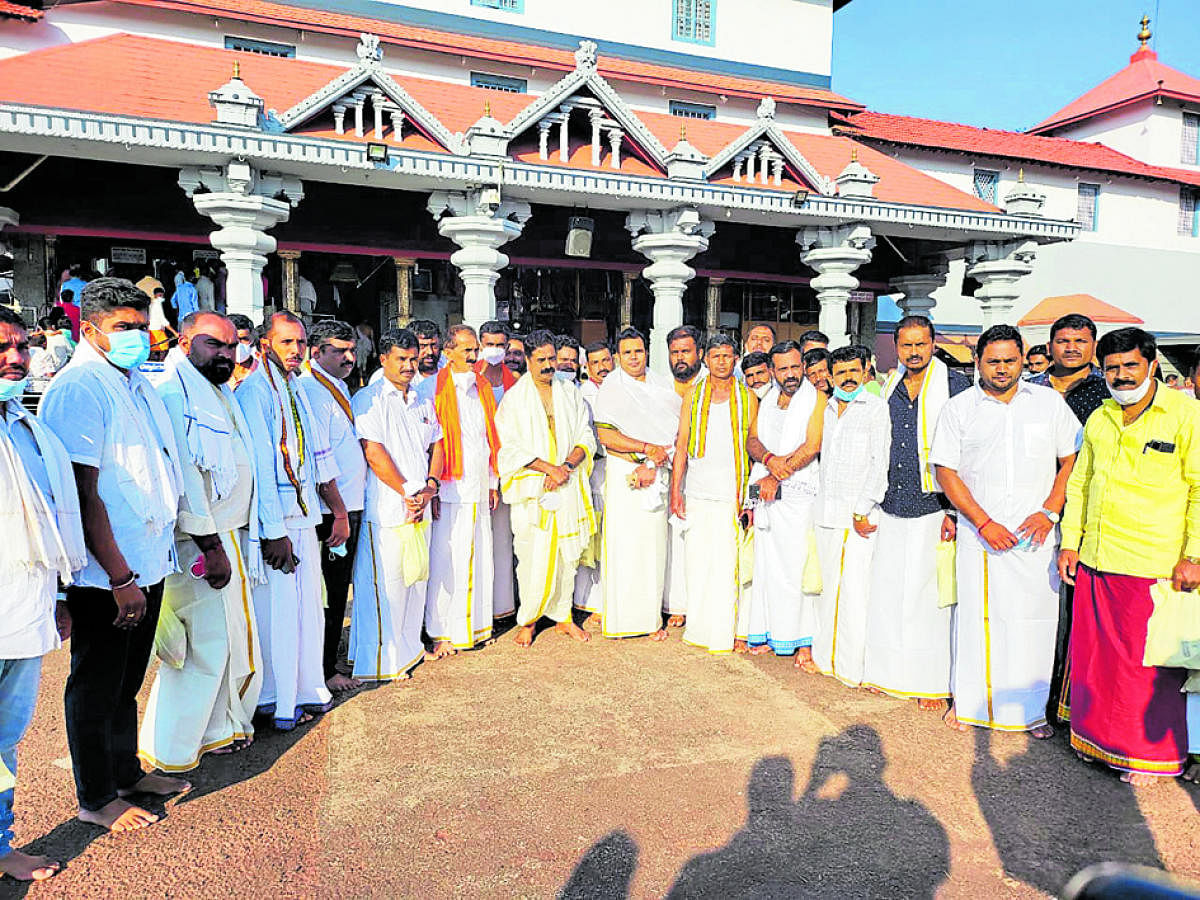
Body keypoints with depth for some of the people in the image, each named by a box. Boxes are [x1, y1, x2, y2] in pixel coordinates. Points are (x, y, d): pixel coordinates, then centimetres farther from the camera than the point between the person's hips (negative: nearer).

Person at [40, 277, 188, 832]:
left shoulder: (137, 383, 12)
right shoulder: (78, 389, -16)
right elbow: (84, 495, -20)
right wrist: (120, 578, -20)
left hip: (147, 564, 8)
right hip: (106, 574, -8)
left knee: (127, 680, 21)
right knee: (97, 685, 8)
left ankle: (127, 772, 37)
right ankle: (96, 798, 23)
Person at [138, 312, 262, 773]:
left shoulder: (220, 394, 18)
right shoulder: (173, 392, -14)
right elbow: (181, 477, -21)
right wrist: (210, 546, -21)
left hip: (229, 537, 10)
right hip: (198, 543, -10)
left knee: (232, 639, 17)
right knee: (203, 646, -2)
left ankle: (219, 729, 32)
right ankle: (167, 753, 13)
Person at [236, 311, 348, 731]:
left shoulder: (297, 388, 13)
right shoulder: (254, 390, -13)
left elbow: (318, 457, 16)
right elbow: (260, 467, -17)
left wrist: (339, 512, 15)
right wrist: (274, 532, -19)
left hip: (305, 512, 8)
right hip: (273, 517, -8)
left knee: (307, 602, 14)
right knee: (277, 608, 0)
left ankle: (305, 688, 28)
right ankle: (277, 702, 15)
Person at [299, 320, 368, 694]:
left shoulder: (339, 387, 15)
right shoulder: (309, 391, -15)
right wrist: (337, 512, -18)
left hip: (349, 508, 9)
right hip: (330, 511, -9)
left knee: (337, 591, 17)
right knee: (327, 592, 1)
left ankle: (329, 661, 29)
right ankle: (324, 672, 14)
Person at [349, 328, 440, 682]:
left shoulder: (423, 403, 16)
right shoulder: (368, 399, -5)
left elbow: (436, 447, 17)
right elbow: (374, 453, -13)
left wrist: (429, 487, 0)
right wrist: (407, 492, -11)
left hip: (420, 507, 7)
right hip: (385, 508, -7)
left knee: (416, 578, 14)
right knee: (385, 583, -3)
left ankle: (409, 649, 29)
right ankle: (382, 660, 9)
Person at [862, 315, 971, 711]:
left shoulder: (955, 385, -4)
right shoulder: (889, 387, 12)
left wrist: (955, 509, -12)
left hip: (933, 510, -5)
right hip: (891, 509, 6)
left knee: (928, 596, 0)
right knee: (887, 591, 10)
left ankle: (934, 682, 13)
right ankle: (889, 672, 25)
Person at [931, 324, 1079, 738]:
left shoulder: (1049, 401, 6)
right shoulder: (958, 408, 2)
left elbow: (1071, 460, 8)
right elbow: (946, 472, -1)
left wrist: (1049, 513, -5)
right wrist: (984, 523, -9)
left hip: (1036, 535, 1)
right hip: (979, 534, -1)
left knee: (1034, 618, 4)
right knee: (976, 615, 4)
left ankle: (1032, 709, 20)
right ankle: (969, 700, 20)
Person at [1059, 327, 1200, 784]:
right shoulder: (1099, 419, 11)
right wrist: (1069, 542, 12)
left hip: (1154, 566, -5)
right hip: (1094, 559, 5)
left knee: (1149, 662, 5)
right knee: (1094, 654, 13)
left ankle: (1154, 754, 23)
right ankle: (1099, 737, 30)